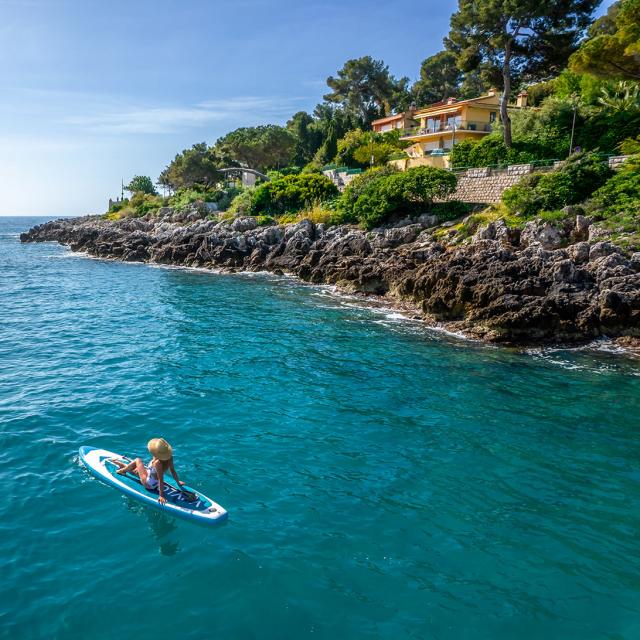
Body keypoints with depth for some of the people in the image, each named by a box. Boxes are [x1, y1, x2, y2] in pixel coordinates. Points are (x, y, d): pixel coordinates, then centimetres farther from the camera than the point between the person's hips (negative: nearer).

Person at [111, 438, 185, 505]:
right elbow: (173, 471, -9)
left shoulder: (157, 462, -37)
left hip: (148, 483, -7)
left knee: (137, 460, 6)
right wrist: (178, 482, 5)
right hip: (155, 483, 7)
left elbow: (160, 480, -34)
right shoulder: (169, 457, -20)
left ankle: (123, 470, 30)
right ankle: (122, 465, 52)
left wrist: (161, 495, -30)